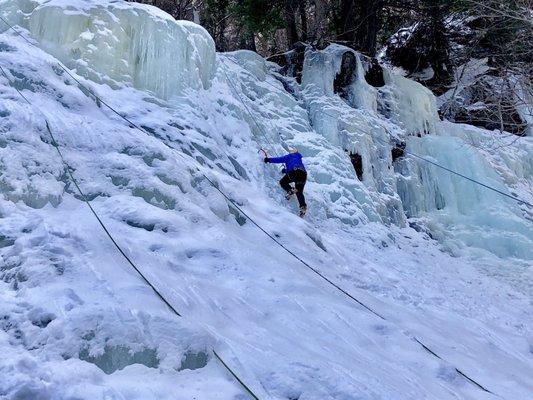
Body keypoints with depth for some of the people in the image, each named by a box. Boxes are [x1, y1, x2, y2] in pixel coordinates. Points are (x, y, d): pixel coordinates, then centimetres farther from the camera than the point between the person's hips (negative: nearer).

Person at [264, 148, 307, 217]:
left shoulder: (289, 156, 17)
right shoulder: (299, 159, 38)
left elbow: (279, 159, 9)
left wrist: (269, 159, 16)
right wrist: (285, 170, 56)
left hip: (294, 172, -6)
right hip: (303, 174, 6)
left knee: (282, 182, 16)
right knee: (299, 192, 16)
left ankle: (290, 190, -12)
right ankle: (303, 206, -4)